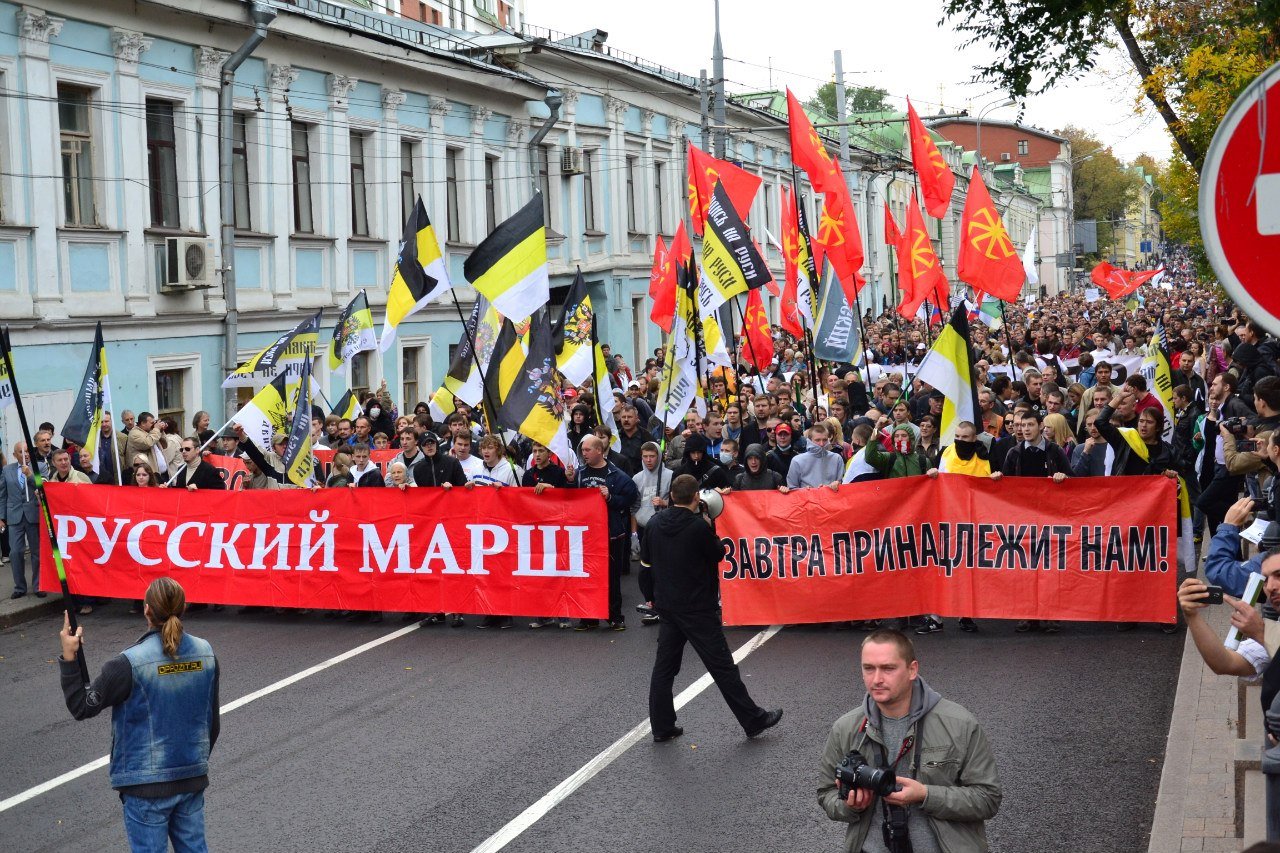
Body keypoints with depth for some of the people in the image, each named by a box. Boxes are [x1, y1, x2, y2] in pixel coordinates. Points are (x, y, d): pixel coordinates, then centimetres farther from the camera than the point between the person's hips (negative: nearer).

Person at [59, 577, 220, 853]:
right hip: (193, 779, 5)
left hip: (147, 787, -5)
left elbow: (82, 707, -11)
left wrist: (68, 658, -6)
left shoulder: (130, 664, -20)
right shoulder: (205, 654, -3)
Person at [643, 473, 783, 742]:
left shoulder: (656, 523, 0)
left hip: (666, 606, 6)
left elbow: (645, 559, 11)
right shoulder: (699, 526, -19)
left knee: (664, 666, 12)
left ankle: (662, 726, 14)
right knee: (722, 665, 1)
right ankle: (753, 720, 11)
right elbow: (718, 553, -4)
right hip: (697, 607, -6)